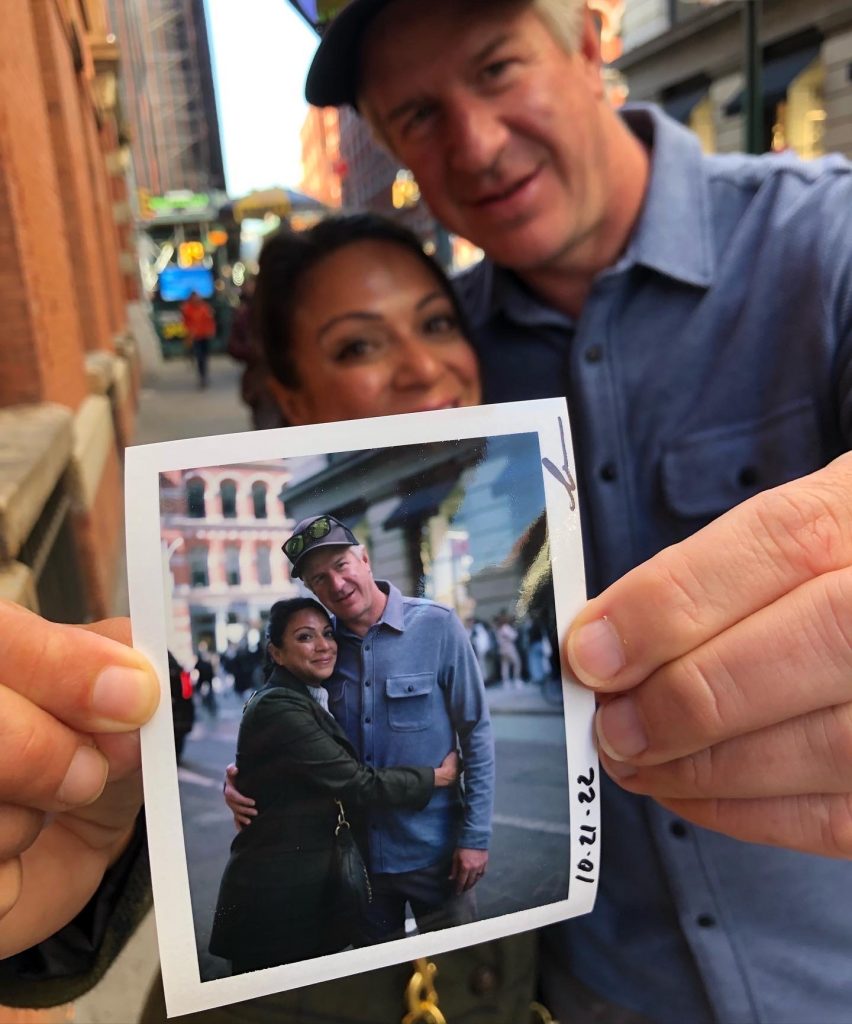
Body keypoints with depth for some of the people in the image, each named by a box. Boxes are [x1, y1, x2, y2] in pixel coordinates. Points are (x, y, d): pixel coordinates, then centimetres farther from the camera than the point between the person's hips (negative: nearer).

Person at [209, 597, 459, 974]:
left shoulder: (307, 702, 10)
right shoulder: (279, 707, -20)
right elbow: (357, 783, -22)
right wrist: (437, 777, -12)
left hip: (309, 885, 9)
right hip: (277, 894, -9)